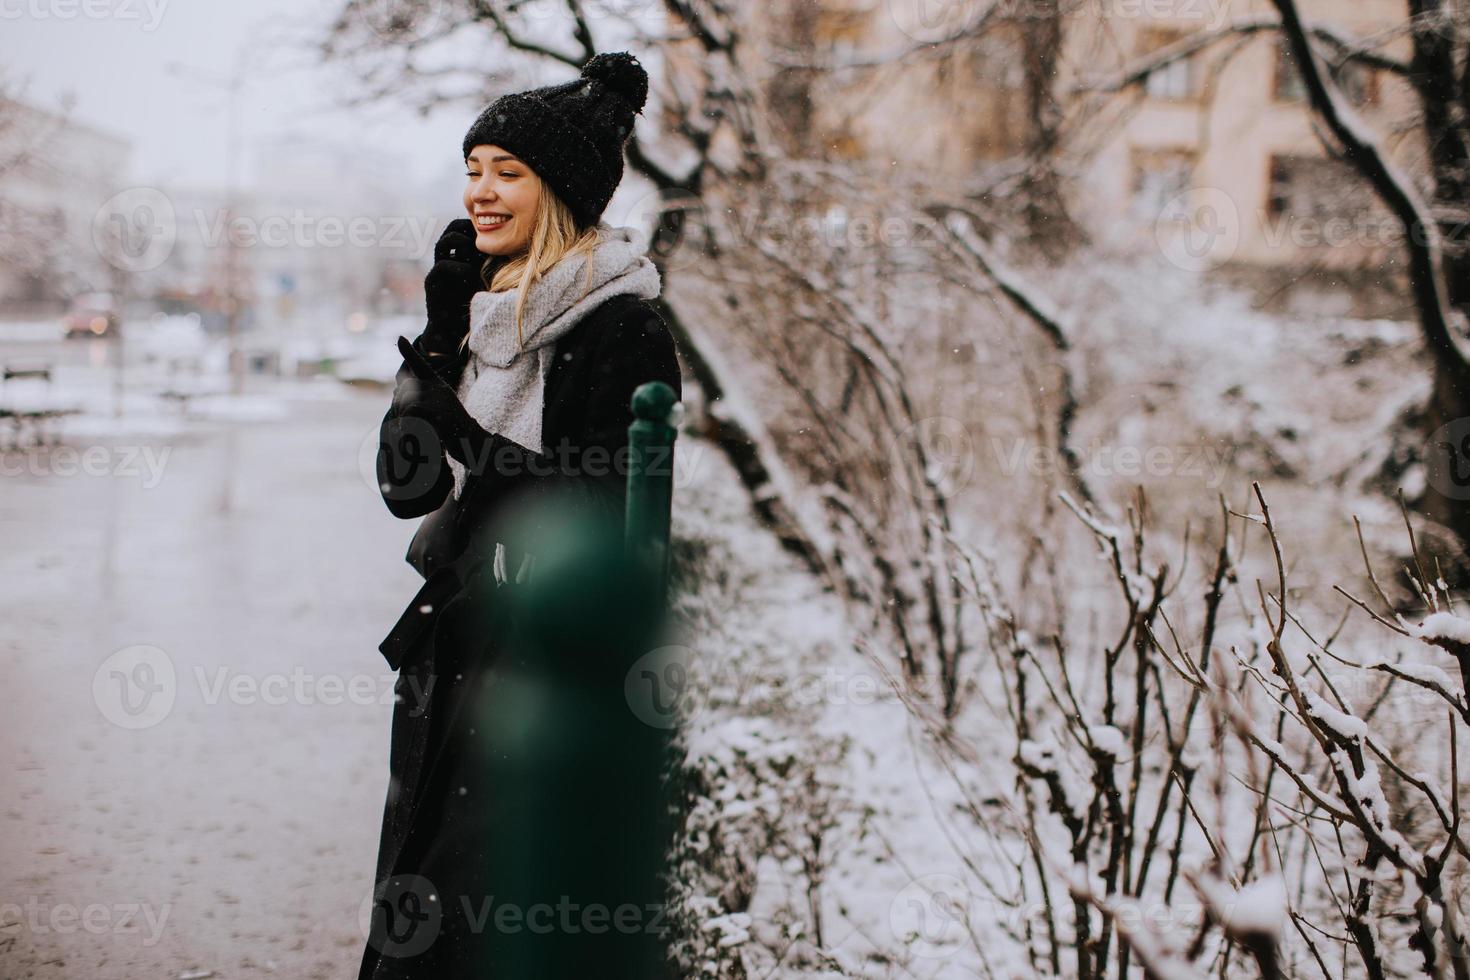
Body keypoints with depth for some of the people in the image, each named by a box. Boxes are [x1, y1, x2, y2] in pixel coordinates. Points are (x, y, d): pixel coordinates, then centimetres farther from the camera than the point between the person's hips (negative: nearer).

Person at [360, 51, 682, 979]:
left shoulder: (624, 329, -13)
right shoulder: (479, 307, 9)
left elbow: (612, 512, -17)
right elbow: (407, 483, 3)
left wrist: (472, 443, -18)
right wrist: (442, 335, -8)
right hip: (451, 648, 7)